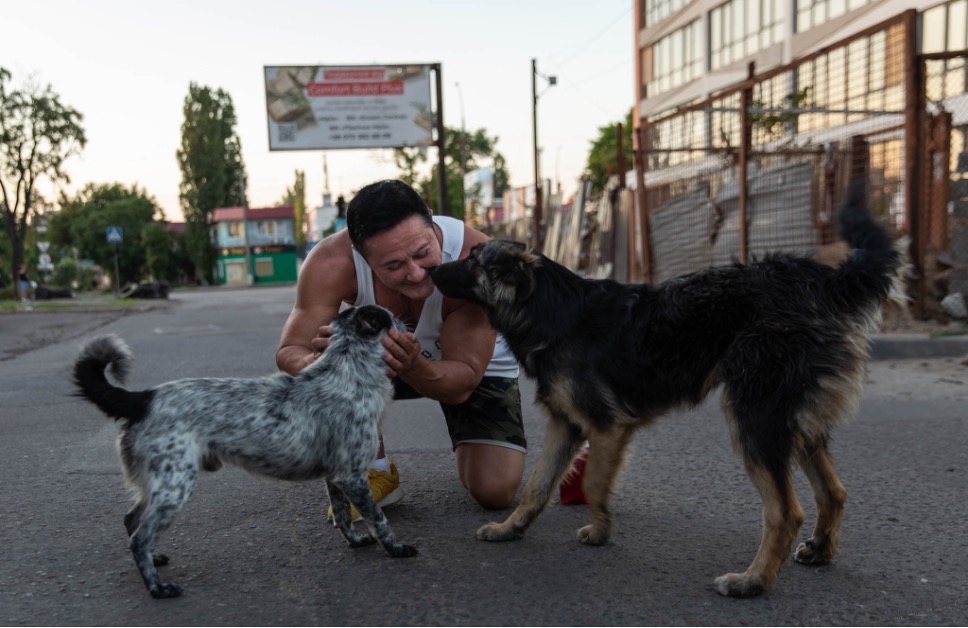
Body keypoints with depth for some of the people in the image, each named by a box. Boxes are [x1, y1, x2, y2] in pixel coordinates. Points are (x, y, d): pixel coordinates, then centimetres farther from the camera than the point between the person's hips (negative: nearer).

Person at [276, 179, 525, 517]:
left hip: (475, 363, -1)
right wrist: (317, 363, -54)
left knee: (496, 491, -15)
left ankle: (467, 450, 21)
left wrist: (413, 366, -54)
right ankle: (376, 471, -6)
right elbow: (288, 352, -30)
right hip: (381, 353, 2)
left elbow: (463, 382, -32)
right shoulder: (332, 262, -33)